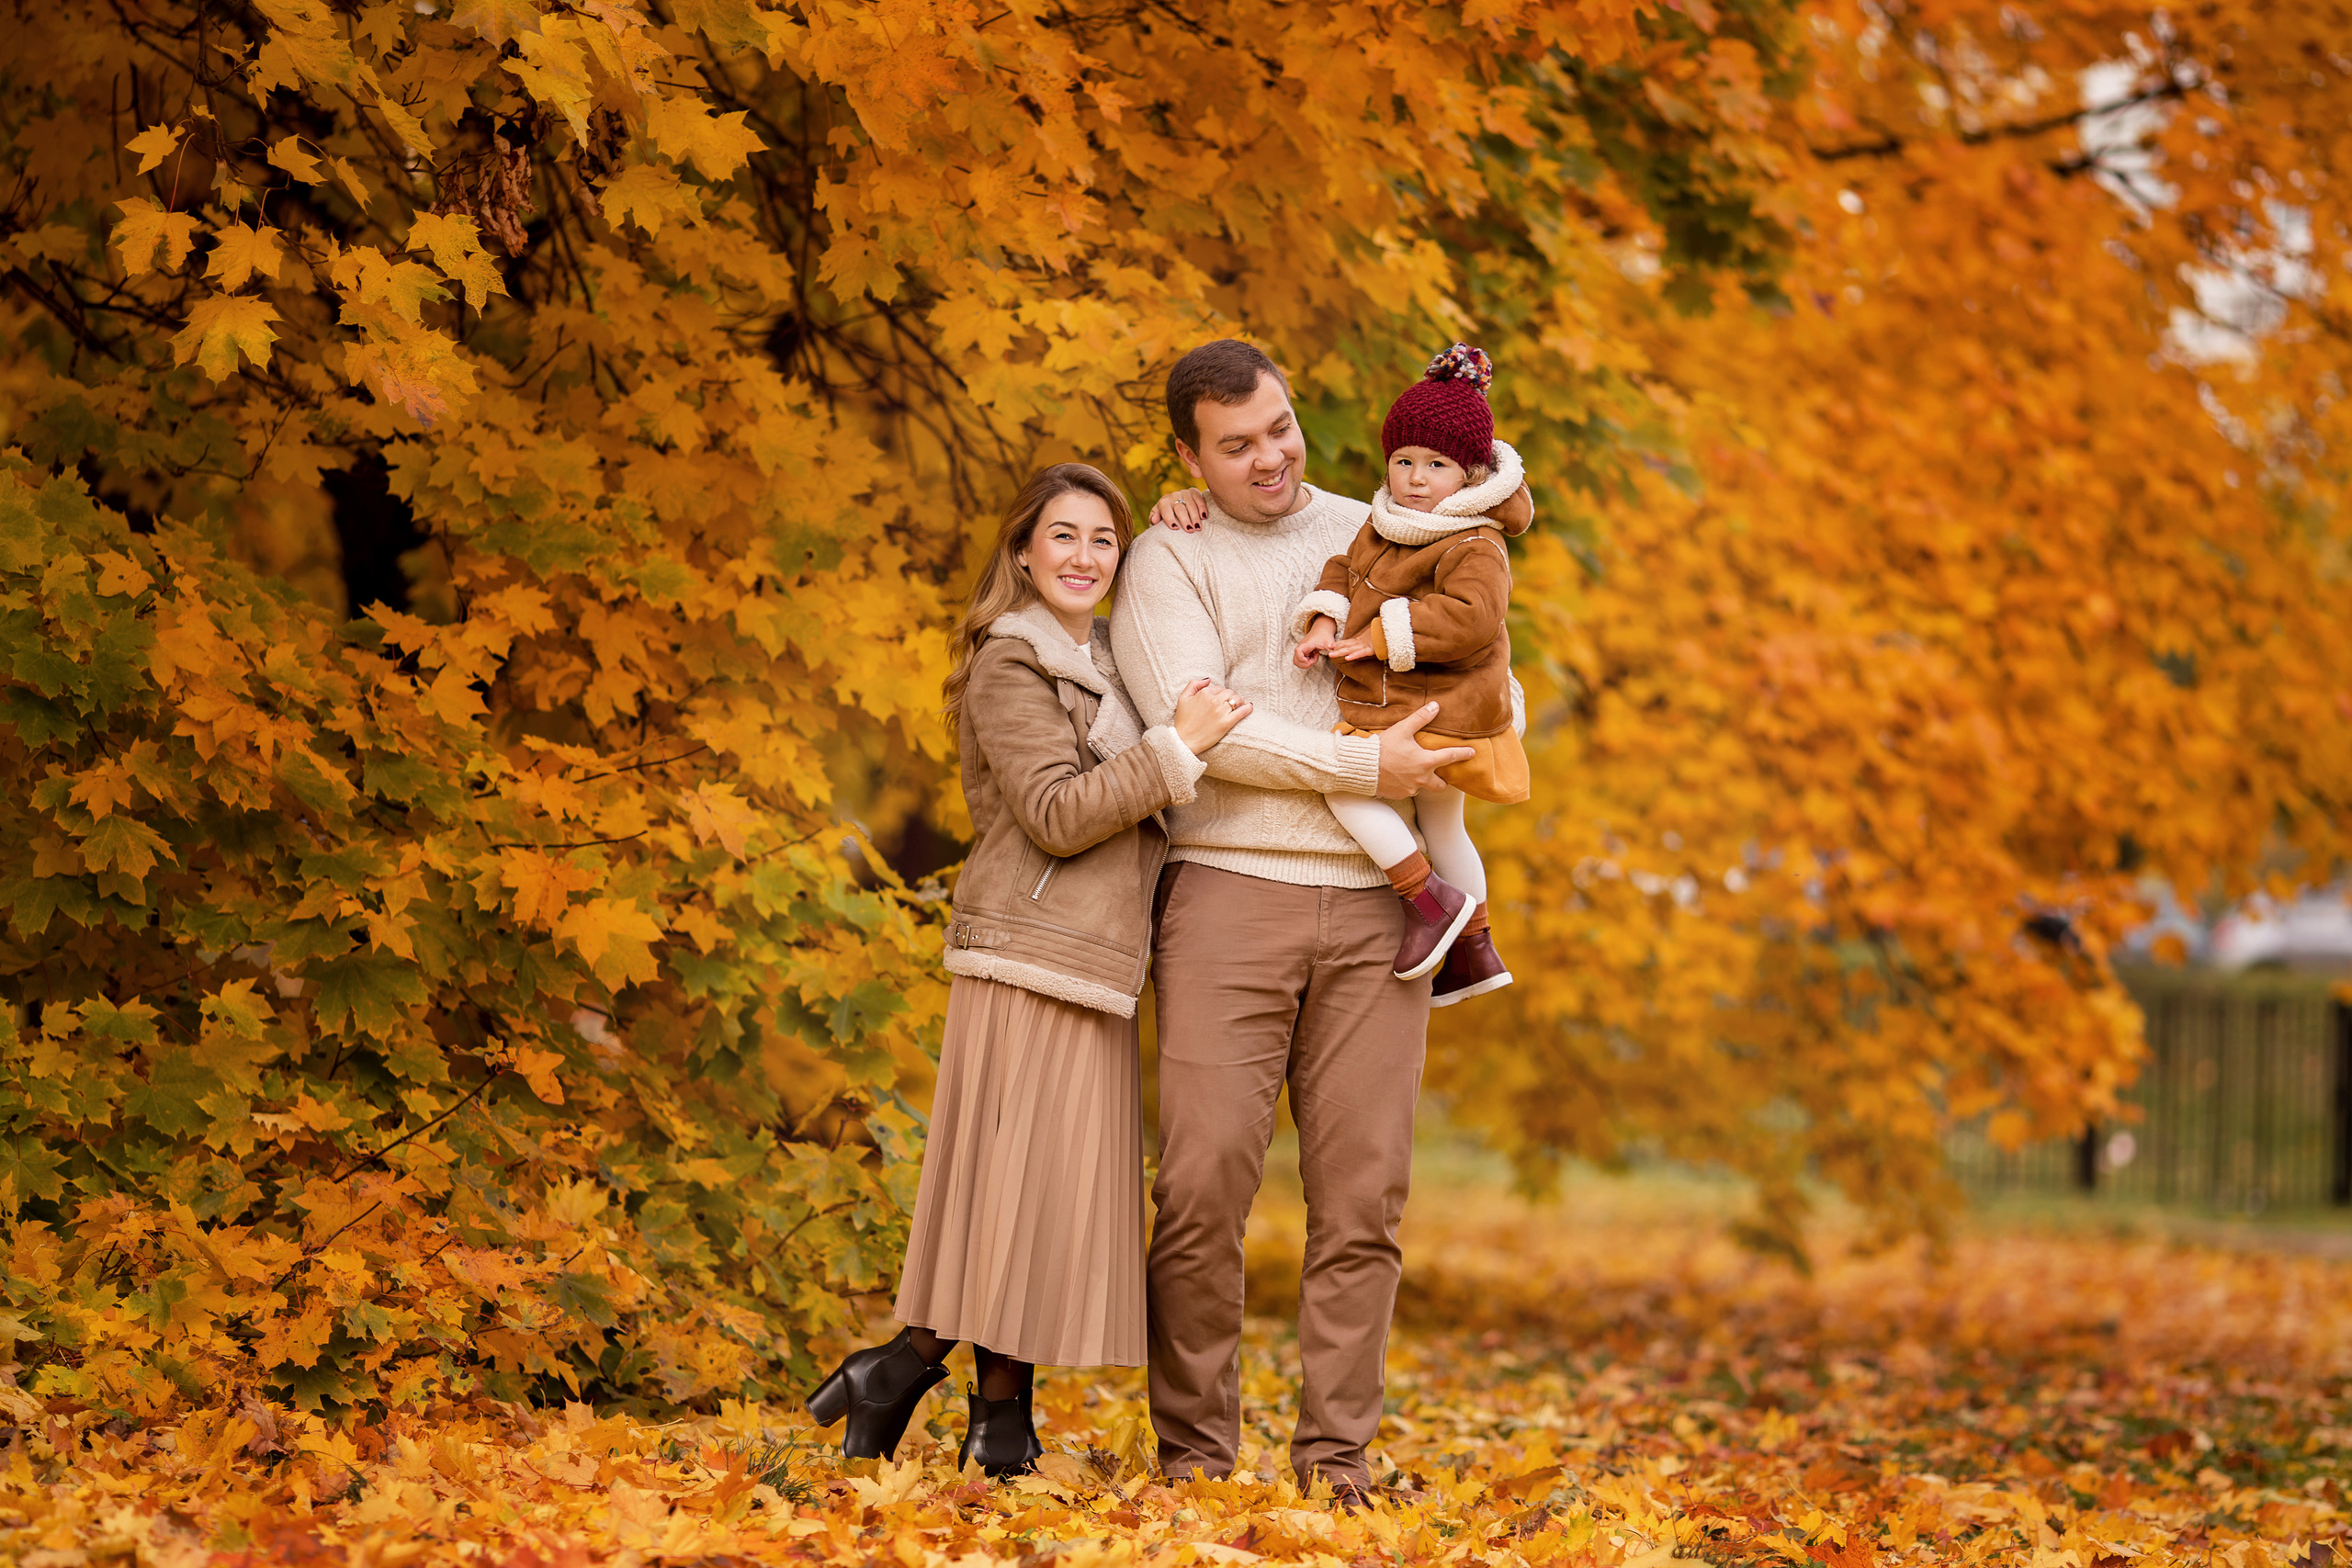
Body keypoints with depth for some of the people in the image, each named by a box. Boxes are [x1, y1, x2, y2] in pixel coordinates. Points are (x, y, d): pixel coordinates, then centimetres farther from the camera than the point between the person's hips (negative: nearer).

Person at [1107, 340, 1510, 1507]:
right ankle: (1195, 1446, 0)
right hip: (1233, 891, -3)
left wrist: (1486, 734, 7)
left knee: (1363, 1190, 0)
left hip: (1376, 904, 3)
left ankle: (1335, 1449, 5)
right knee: (1206, 1178, -10)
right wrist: (1361, 767, -13)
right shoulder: (1168, 564, 5)